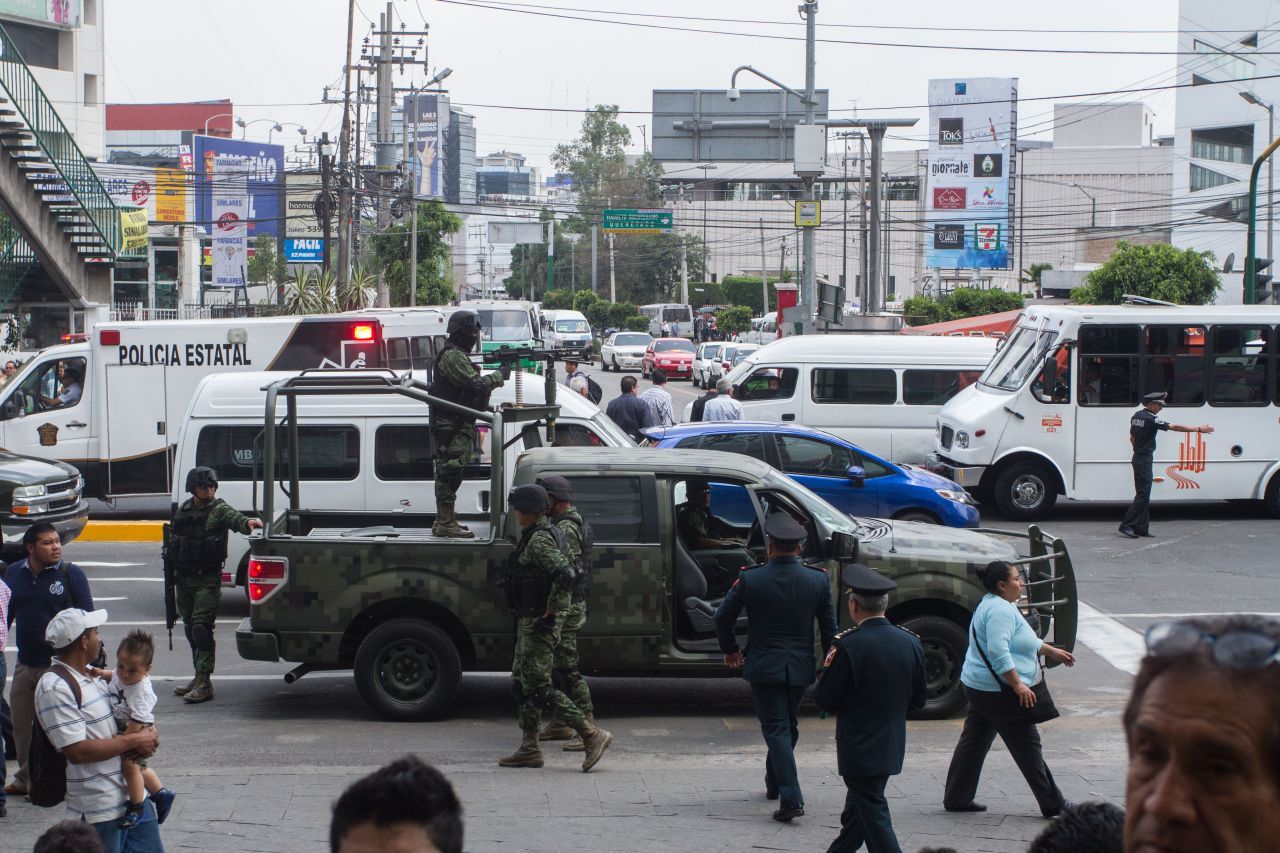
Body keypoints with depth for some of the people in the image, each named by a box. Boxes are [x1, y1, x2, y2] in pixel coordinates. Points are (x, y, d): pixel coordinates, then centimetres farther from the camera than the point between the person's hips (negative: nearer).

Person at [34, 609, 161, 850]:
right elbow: (77, 751, -24)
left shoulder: (90, 674, 12)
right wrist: (133, 741, -16)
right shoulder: (55, 688, -17)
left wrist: (149, 734, 1)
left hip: (133, 794, 9)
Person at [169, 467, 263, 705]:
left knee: (201, 628, -14)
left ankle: (204, 683, -15)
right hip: (184, 578, 6)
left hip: (208, 580, -6)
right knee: (190, 629, 12)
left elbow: (233, 518, -26)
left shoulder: (219, 509, -5)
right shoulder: (182, 512, 10)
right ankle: (199, 677, 23)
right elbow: (172, 544, 16)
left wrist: (247, 522, -48)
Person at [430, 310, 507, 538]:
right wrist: (501, 374, -10)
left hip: (458, 424, 11)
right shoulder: (452, 356, -16)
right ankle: (446, 523, -10)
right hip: (452, 425, -11)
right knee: (451, 473, -10)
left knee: (447, 474, 14)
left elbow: (471, 384, 17)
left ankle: (444, 520, 20)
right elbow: (476, 384, -23)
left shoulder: (458, 354, 19)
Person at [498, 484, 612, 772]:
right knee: (522, 684, 14)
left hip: (539, 624, -11)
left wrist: (550, 614, -25)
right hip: (530, 621, 11)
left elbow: (565, 575, -31)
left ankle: (592, 735, -9)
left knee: (539, 688, -10)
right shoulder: (536, 536, 15)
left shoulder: (540, 540, -18)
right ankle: (529, 749, 18)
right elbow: (565, 573, 26)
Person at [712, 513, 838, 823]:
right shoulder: (818, 580, -4)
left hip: (763, 666, -3)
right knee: (787, 726, 21)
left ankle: (791, 798, -13)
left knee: (776, 729, -2)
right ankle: (774, 782, 37)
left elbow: (723, 617, -3)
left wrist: (730, 650, 14)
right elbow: (829, 627, 2)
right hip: (801, 668, 3)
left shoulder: (750, 579, -11)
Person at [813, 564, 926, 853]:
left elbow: (824, 700, -14)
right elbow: (918, 699, 7)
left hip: (859, 750, -7)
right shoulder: (910, 642, -2)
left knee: (874, 819, -2)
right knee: (857, 812, 22)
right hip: (893, 748, 7)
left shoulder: (848, 645, -20)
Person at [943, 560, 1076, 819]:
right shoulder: (1000, 610, -20)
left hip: (978, 688, 11)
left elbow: (1025, 640, 29)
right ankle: (1053, 804, 4)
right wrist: (1018, 685, -30)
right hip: (997, 692, -11)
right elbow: (999, 653, -29)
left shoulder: (996, 605, 16)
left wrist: (1052, 652, 31)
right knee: (1027, 746, -3)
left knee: (973, 743, 13)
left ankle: (956, 798, 16)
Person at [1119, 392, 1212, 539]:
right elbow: (1174, 427, -18)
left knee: (1143, 494, 11)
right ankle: (1126, 526, -15)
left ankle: (1141, 528, 12)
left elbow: (1132, 437, 20)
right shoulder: (1150, 419, -17)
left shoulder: (1136, 416, 11)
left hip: (1138, 458, 10)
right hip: (1144, 460, -10)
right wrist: (1198, 429, -15)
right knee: (1143, 494, -10)